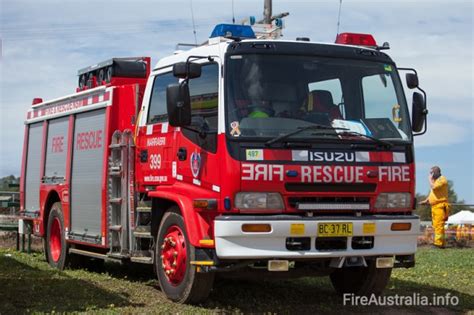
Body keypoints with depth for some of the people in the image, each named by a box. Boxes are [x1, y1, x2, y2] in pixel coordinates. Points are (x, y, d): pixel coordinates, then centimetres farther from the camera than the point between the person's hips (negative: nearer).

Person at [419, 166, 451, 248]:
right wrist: (426, 200, 15)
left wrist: (430, 179, -6)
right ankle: (441, 243, 11)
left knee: (439, 224, -15)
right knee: (436, 225, 9)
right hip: (434, 206, 10)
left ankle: (438, 243, -20)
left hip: (440, 206, -10)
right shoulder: (435, 180, 23)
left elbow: (433, 187, -21)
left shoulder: (442, 179, -7)